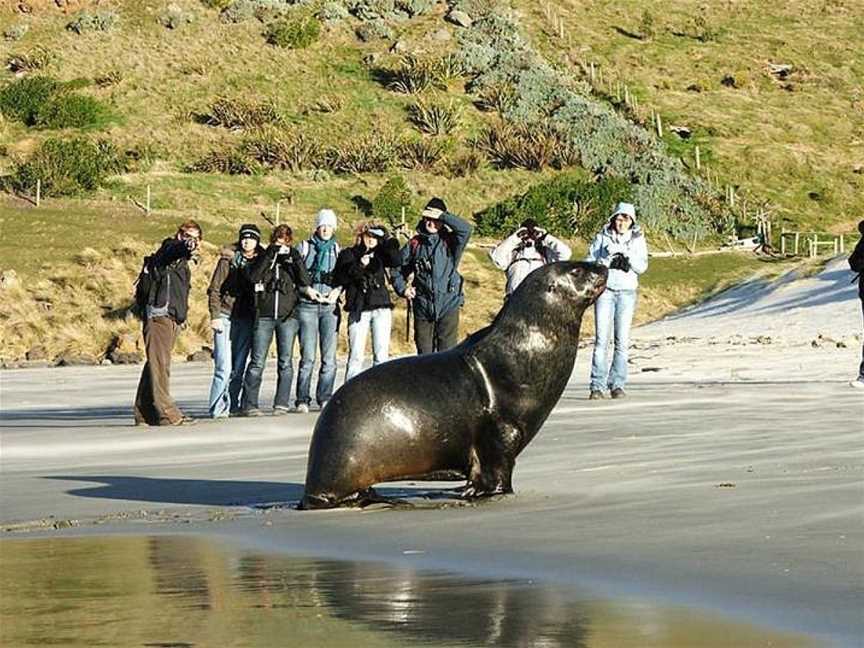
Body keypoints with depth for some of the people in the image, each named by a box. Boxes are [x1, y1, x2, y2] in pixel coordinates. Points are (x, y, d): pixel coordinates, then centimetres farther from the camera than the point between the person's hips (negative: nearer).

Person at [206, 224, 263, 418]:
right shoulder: (229, 259, -2)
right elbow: (214, 289, -1)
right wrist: (215, 315, -8)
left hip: (247, 320, 3)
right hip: (226, 317, -3)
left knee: (239, 367, 5)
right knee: (224, 366, -10)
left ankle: (232, 405, 13)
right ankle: (218, 408, -6)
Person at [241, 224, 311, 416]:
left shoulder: (293, 259, 11)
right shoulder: (263, 258, 9)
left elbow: (306, 282, -4)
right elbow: (253, 276, -10)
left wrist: (296, 259, -12)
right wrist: (270, 254, -13)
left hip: (287, 316, 1)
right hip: (264, 316, -1)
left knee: (285, 361, -2)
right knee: (257, 362, -4)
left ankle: (282, 403, 2)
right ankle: (249, 404, -2)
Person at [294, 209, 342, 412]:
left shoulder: (337, 250, 14)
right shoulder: (304, 248, 7)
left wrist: (337, 291, -3)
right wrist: (306, 290, -8)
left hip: (330, 306, 2)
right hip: (307, 305, -2)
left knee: (329, 356, -3)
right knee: (308, 357, -7)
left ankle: (325, 397, 5)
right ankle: (302, 400, -3)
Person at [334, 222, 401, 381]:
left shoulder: (379, 253, 14)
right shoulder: (348, 254, 9)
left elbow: (395, 261, -4)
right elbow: (340, 278, -4)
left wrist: (390, 240, -9)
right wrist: (359, 266, -14)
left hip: (381, 308, 2)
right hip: (358, 309, -2)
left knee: (381, 354, -1)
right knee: (356, 355, -4)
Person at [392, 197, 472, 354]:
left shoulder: (450, 241, 1)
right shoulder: (415, 244, 8)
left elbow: (465, 229, -19)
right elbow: (398, 269, 17)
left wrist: (442, 216, -18)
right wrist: (402, 289, 3)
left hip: (448, 305, -3)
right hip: (422, 307, 3)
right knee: (424, 352, 9)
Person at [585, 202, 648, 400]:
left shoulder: (638, 239, 9)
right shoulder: (602, 238, 7)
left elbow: (642, 266, 0)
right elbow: (589, 262, 2)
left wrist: (627, 259, -15)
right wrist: (608, 262, -13)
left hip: (627, 292, 1)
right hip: (605, 289, -1)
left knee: (622, 340, -3)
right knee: (602, 338, -9)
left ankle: (617, 385, 3)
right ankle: (597, 387, -11)